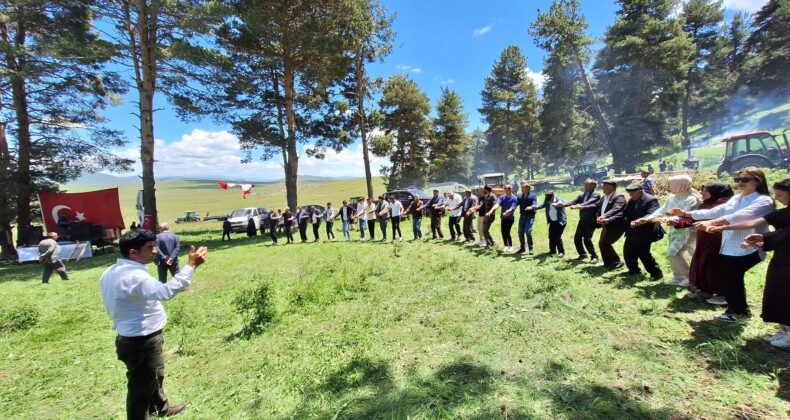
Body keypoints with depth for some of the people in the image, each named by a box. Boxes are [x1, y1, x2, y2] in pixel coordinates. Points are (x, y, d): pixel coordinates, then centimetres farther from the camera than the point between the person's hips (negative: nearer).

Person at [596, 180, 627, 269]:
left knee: (604, 243, -11)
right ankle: (608, 263, 24)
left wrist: (604, 216, -43)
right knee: (602, 243, 12)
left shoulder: (619, 196, -15)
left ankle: (617, 262, 3)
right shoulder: (604, 197, 12)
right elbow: (596, 206, 17)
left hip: (616, 225, -9)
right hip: (607, 225, 9)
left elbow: (616, 209, -30)